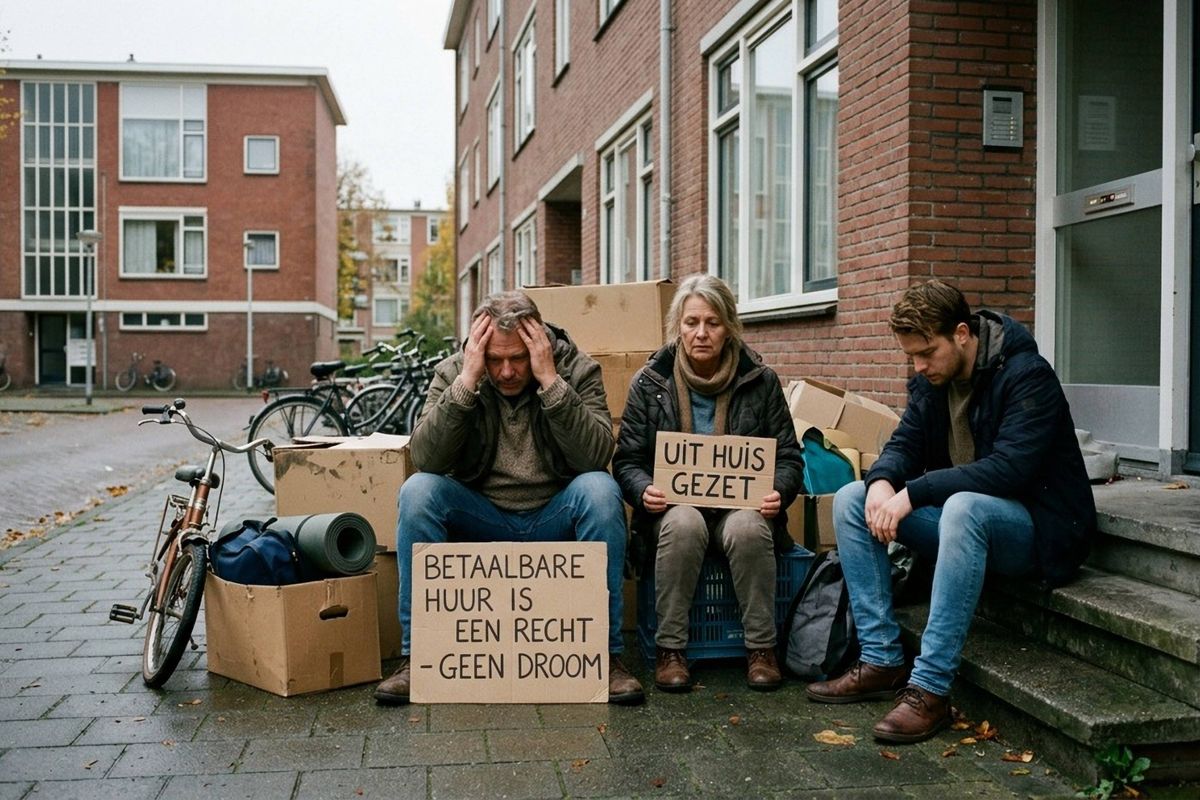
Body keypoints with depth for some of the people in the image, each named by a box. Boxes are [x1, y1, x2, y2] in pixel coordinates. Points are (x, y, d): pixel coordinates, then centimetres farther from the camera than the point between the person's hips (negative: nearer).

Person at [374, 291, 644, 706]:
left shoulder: (576, 368, -9)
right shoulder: (453, 372, -6)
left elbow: (596, 456, -24)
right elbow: (425, 459, -20)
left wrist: (551, 382, -30)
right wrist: (466, 383, -27)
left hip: (554, 517, -1)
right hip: (480, 517, 1)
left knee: (600, 489, -30)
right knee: (417, 490, -24)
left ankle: (606, 651, -21)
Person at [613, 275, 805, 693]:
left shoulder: (760, 380, 4)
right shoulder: (649, 382, 3)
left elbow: (789, 457, 6)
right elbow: (627, 459, 3)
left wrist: (778, 492, -16)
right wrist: (645, 490, -19)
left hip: (742, 505, 0)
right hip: (673, 505, 0)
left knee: (747, 529, -34)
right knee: (683, 524, -35)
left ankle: (761, 647, -16)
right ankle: (669, 649, -21)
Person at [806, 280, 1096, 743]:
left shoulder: (1027, 375, -18)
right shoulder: (931, 379, 4)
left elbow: (1010, 468, -28)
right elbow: (904, 444, 4)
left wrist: (913, 493, -31)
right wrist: (882, 480, -21)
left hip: (1032, 527, -7)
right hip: (956, 513, 8)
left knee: (964, 507, -40)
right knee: (850, 500, -8)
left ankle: (930, 688, -35)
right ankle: (882, 661, -11)